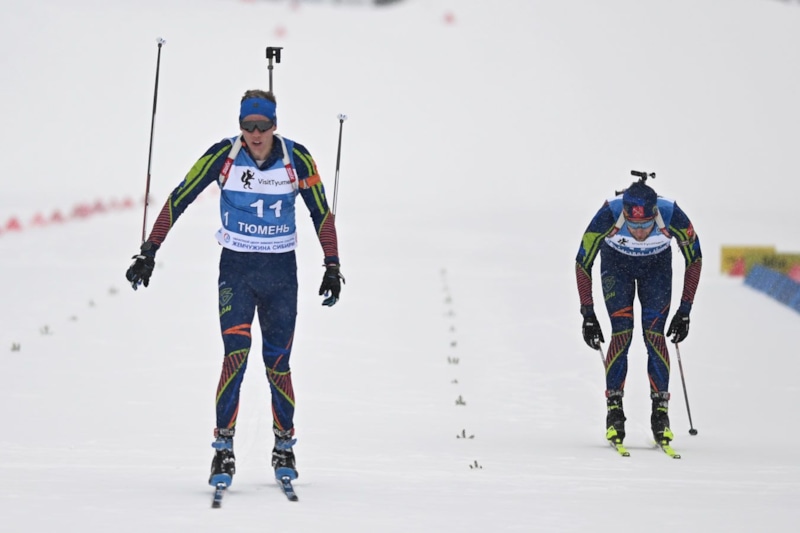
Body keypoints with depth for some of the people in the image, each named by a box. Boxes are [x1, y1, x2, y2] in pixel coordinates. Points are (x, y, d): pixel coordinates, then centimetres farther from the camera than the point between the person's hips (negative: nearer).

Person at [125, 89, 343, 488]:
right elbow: (179, 199, -5)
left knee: (278, 363, 4)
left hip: (281, 271, 1)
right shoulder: (223, 155, -9)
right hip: (235, 267, -1)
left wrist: (332, 267, 2)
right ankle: (223, 448, -10)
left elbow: (321, 212, 3)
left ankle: (284, 447, 20)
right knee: (235, 354, -15)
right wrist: (148, 252, -8)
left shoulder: (296, 158, -7)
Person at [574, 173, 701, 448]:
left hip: (657, 265, 0)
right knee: (622, 332, -15)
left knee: (654, 333, -13)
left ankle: (661, 412, -6)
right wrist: (588, 314, -19)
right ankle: (614, 412, -8)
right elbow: (582, 263, -21)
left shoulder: (672, 216, -35)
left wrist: (685, 310, -14)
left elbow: (695, 259, -16)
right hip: (616, 263, 0)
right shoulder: (608, 215, -37)